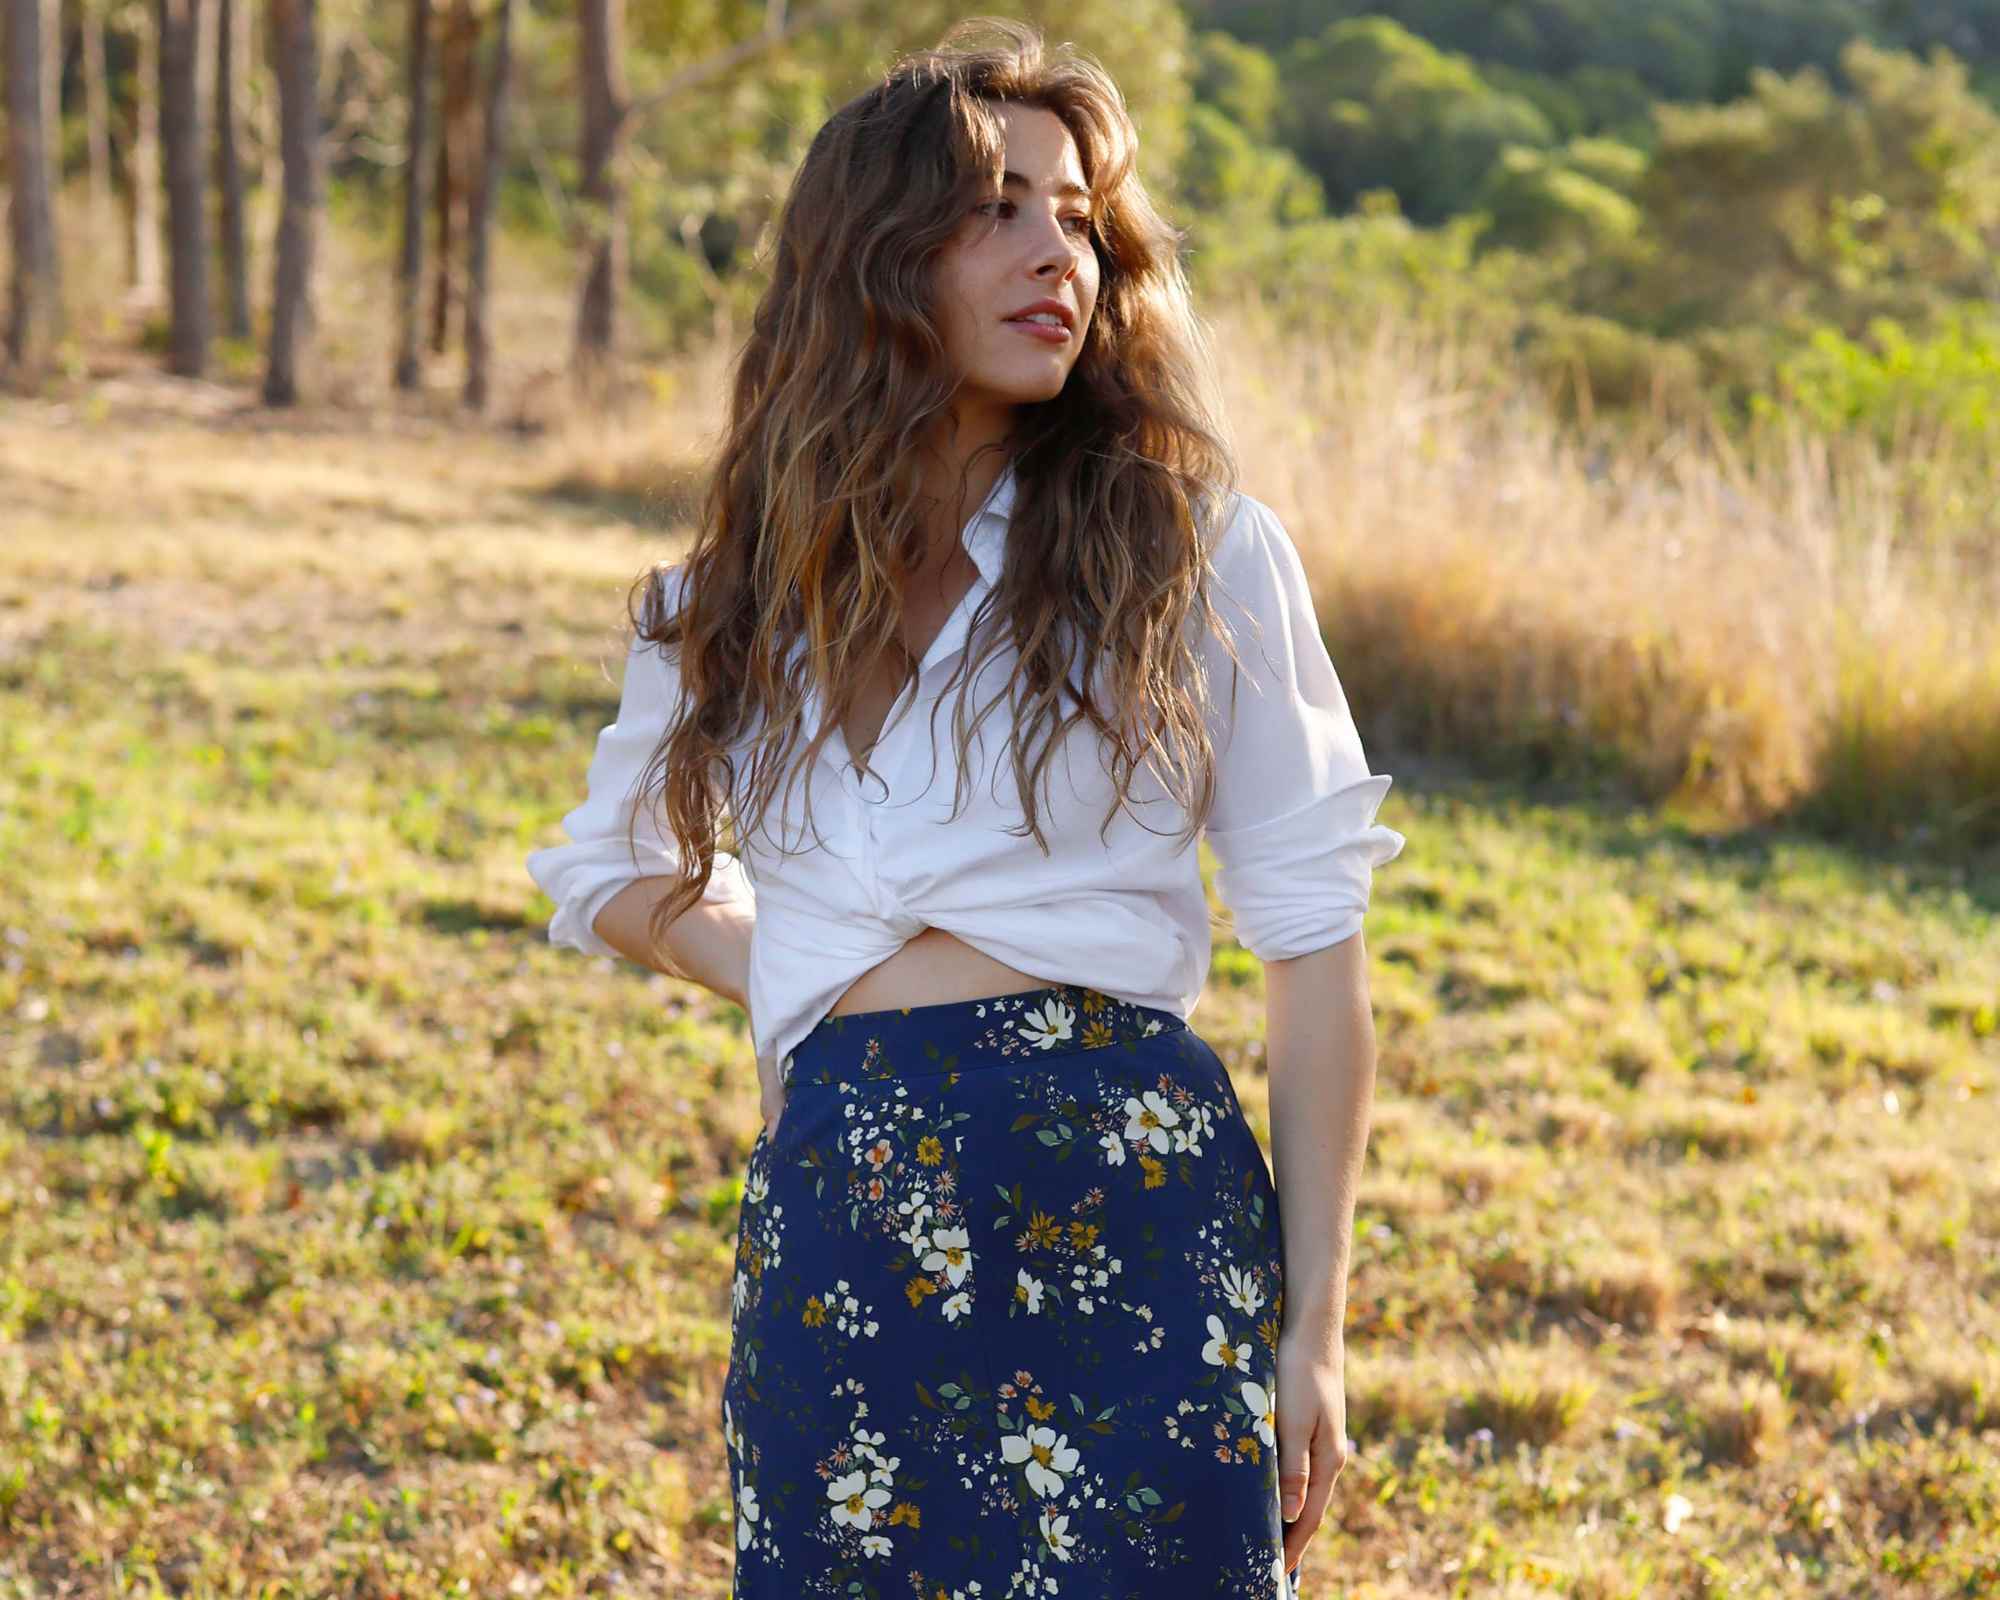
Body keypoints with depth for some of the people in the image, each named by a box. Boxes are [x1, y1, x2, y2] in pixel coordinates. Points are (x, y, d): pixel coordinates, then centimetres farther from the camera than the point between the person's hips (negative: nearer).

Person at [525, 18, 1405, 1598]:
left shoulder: (1198, 551, 1)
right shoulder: (740, 596, 10)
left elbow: (1317, 949, 1)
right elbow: (609, 871, 27)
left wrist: (1313, 1323, -3)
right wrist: (800, 987, 9)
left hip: (1134, 1205, -3)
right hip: (837, 1227, 3)